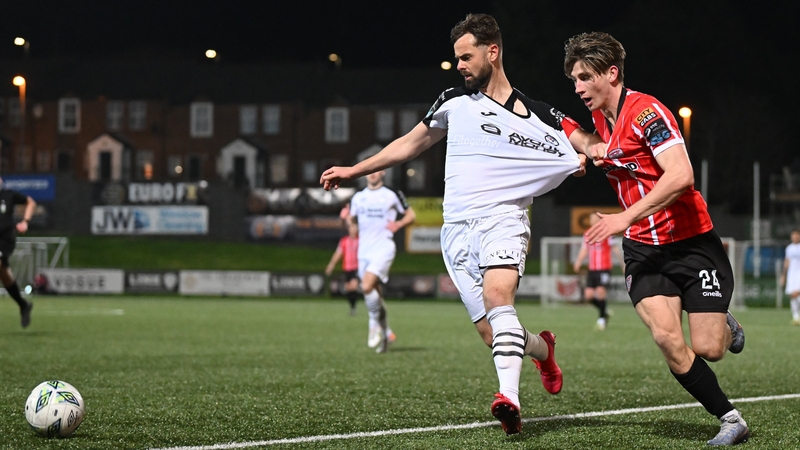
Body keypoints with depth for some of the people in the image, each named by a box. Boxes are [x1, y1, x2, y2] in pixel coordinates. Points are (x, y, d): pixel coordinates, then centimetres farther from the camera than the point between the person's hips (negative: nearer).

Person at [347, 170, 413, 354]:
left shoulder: (392, 194, 2)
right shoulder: (358, 197, 13)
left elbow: (411, 215, 9)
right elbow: (351, 222, 19)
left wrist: (398, 224, -10)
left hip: (383, 248, -5)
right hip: (364, 250, 5)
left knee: (367, 286, -24)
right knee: (374, 293, 6)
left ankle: (375, 324, -6)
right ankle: (386, 333, 19)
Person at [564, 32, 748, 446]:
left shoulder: (646, 111, -17)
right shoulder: (600, 119, 8)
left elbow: (680, 176, -29)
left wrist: (626, 217, -30)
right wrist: (599, 154, 10)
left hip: (692, 243, -6)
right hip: (643, 249, 6)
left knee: (708, 349, -6)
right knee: (667, 338, -16)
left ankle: (727, 328, 32)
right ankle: (730, 419, -3)